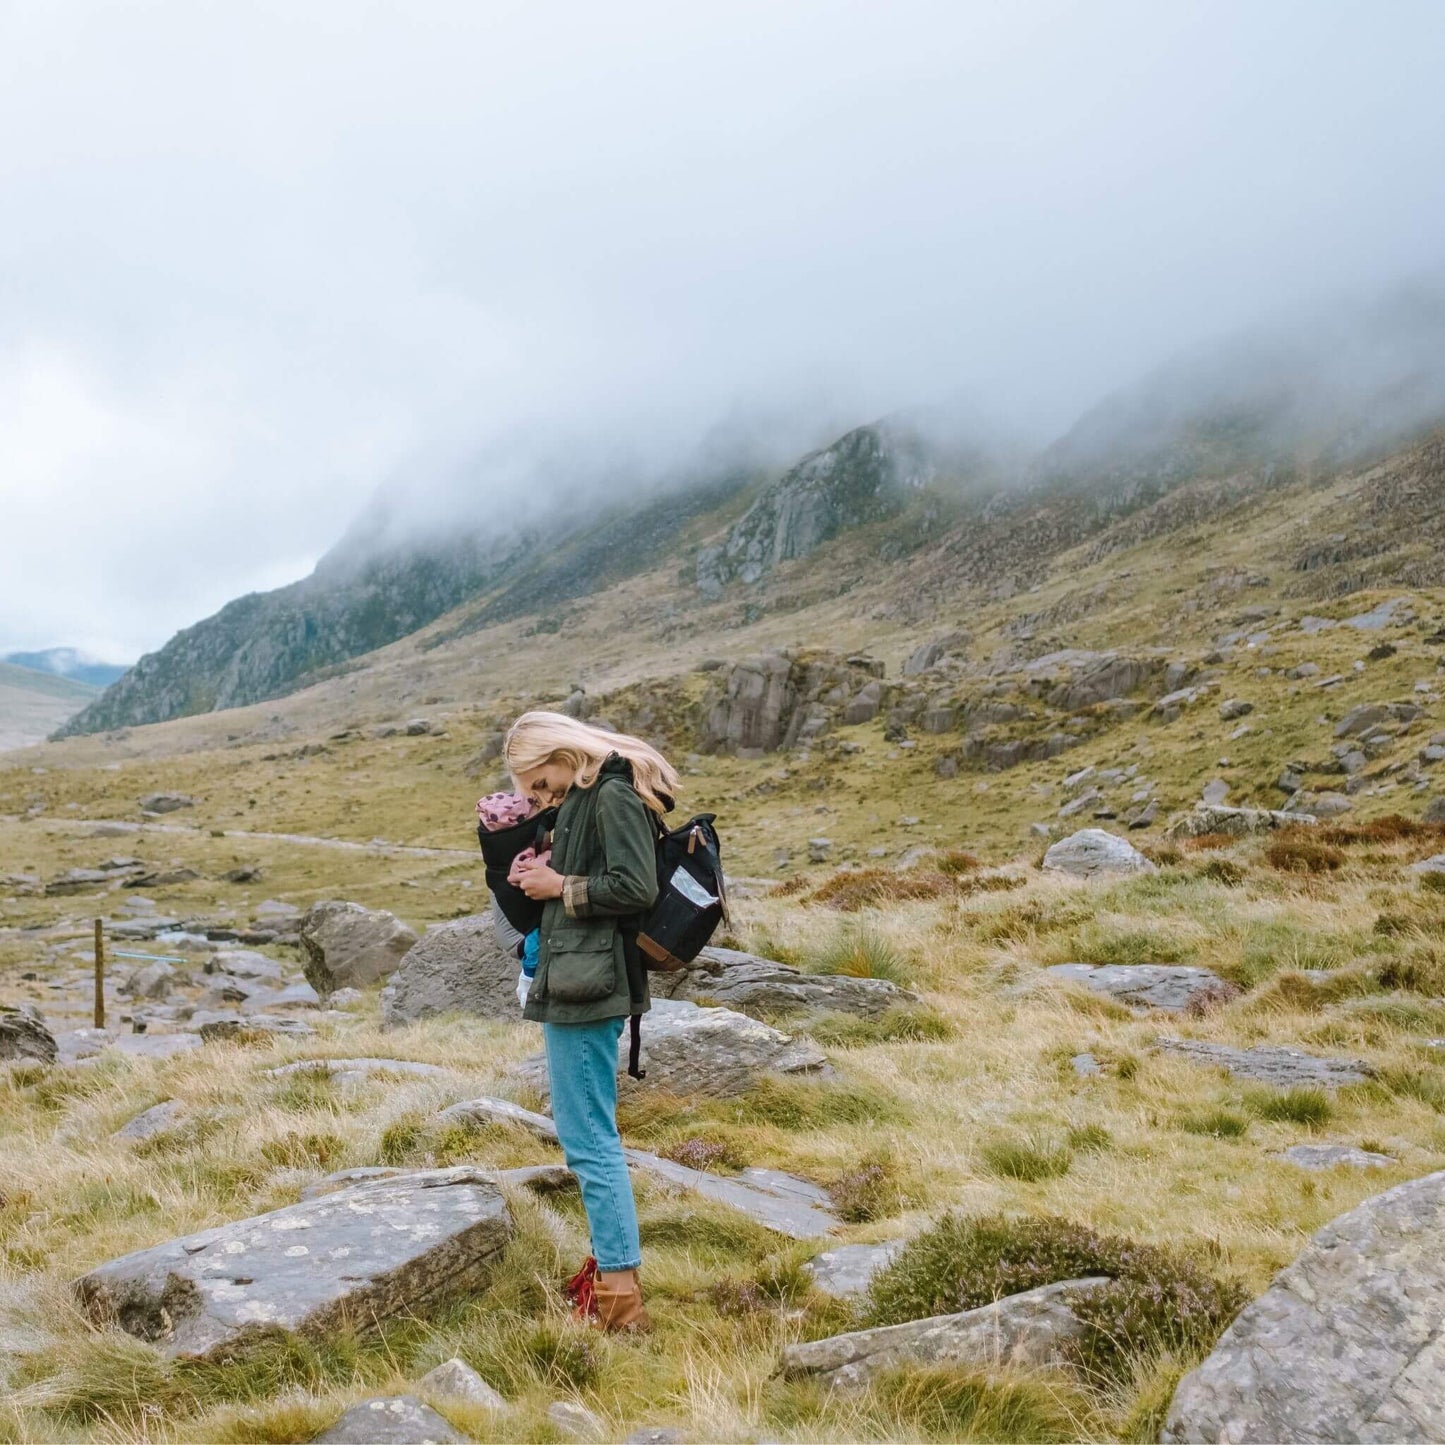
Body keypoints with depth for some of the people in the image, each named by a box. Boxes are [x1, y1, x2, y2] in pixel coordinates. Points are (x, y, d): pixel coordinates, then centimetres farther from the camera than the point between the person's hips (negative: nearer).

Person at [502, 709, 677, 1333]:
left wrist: (561, 886, -12)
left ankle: (620, 1294, -3)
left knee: (588, 1138, -7)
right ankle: (610, 1263, 29)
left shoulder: (613, 795, -14)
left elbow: (637, 888, -22)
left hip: (587, 985, -11)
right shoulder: (585, 797, 16)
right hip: (575, 980, 11)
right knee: (592, 1133, 18)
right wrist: (542, 878, 5)